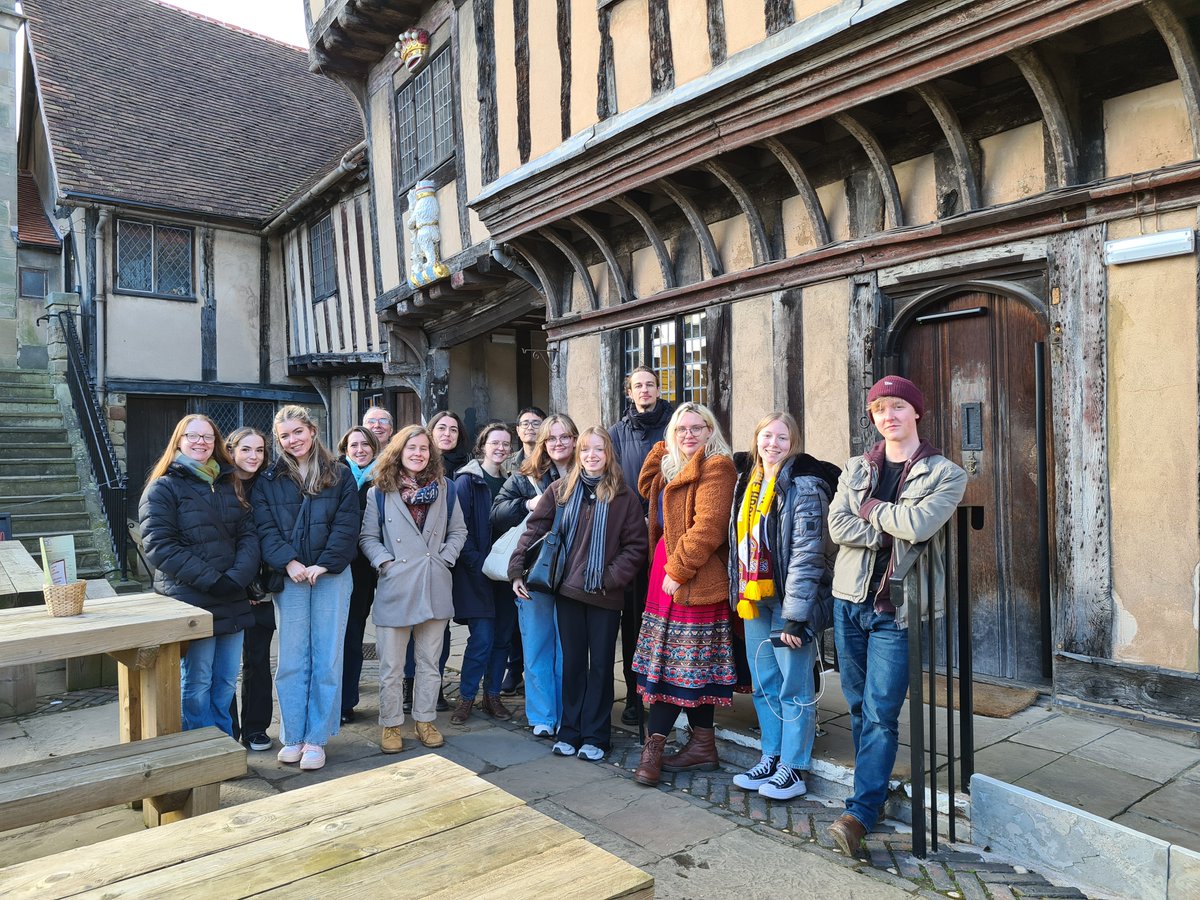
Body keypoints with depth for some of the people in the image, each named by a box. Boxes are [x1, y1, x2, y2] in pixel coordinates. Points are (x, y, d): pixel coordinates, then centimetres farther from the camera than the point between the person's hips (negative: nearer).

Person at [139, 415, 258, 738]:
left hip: (232, 602, 5)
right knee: (197, 684, 3)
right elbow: (160, 546, -12)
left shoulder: (228, 486, 15)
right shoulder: (163, 488, -2)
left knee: (226, 683, 12)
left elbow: (248, 535, 8)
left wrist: (237, 577, -11)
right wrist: (210, 580, -17)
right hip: (191, 602, -5)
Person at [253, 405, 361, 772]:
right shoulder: (269, 480, 8)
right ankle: (292, 737, 16)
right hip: (289, 577, 1)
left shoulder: (340, 476, 5)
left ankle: (316, 739, 11)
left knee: (327, 658, 2)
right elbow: (265, 528, 0)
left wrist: (323, 564, -13)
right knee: (291, 659, 5)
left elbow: (347, 525, -3)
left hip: (331, 576, -1)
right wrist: (288, 562, -14)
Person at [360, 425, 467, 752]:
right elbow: (368, 537, 4)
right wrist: (385, 562, -10)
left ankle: (425, 720, 25)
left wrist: (446, 557, -1)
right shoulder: (379, 493, 2)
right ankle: (390, 725, 19)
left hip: (435, 587, 2)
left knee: (430, 661, 11)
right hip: (395, 589, -2)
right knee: (391, 666, 4)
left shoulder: (443, 489, 8)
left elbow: (458, 530, 12)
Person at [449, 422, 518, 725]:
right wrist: (477, 563, -15)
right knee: (482, 637, -8)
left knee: (502, 636, 8)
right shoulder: (467, 480, -4)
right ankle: (466, 698, 9)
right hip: (476, 572, -5)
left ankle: (492, 695, 21)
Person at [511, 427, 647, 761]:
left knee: (600, 664, 7)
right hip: (568, 589, 2)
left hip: (605, 595, -2)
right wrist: (517, 570, -6)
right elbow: (534, 530, 2)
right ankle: (570, 731, 24)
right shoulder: (560, 490, 2)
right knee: (573, 661, 13)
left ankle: (595, 736, 19)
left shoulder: (625, 497, -4)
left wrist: (611, 578, -16)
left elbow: (636, 546, -6)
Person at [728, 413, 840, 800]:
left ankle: (793, 768, 15)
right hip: (754, 600, 7)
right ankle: (771, 758, 28)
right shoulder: (748, 482, 11)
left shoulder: (804, 486, -13)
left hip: (788, 602, -7)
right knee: (764, 685, 15)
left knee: (794, 687, 3)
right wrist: (739, 594, 13)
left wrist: (795, 615, -20)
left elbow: (807, 555, -17)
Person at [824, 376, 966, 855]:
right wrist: (891, 531, -13)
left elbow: (919, 523, -20)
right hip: (850, 600, 4)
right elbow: (837, 525, -5)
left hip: (895, 609, -4)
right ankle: (874, 787, 28)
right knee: (859, 705, 13)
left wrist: (869, 509, -6)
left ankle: (861, 811, -1)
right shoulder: (856, 468, 9)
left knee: (880, 712, -6)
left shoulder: (945, 473, -2)